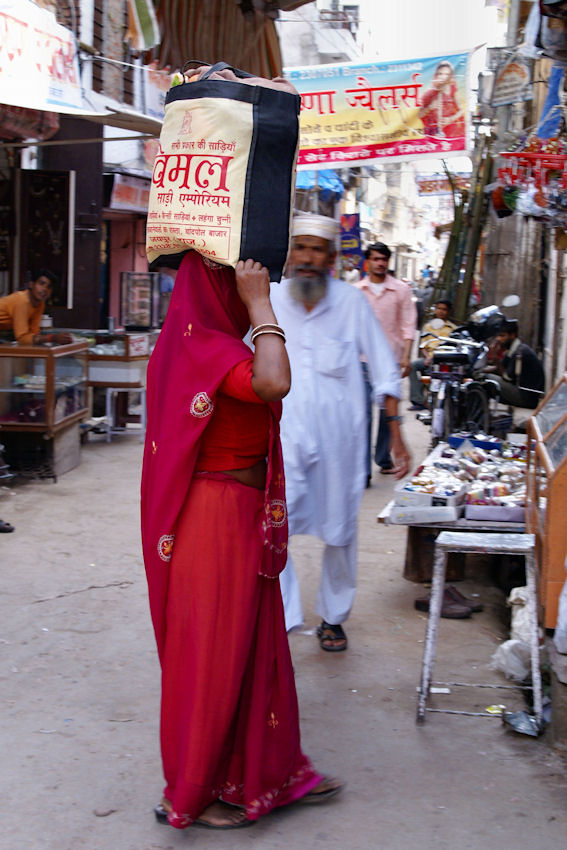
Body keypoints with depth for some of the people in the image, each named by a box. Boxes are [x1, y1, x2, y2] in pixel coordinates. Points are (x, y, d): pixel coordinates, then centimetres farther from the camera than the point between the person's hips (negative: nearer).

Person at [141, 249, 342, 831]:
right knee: (212, 652, 4)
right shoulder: (206, 347, -22)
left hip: (238, 520, 10)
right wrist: (259, 304, -31)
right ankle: (188, 796, 20)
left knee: (255, 644, 19)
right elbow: (273, 383, -41)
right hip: (218, 517, -10)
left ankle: (268, 771, 35)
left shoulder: (200, 342, 10)